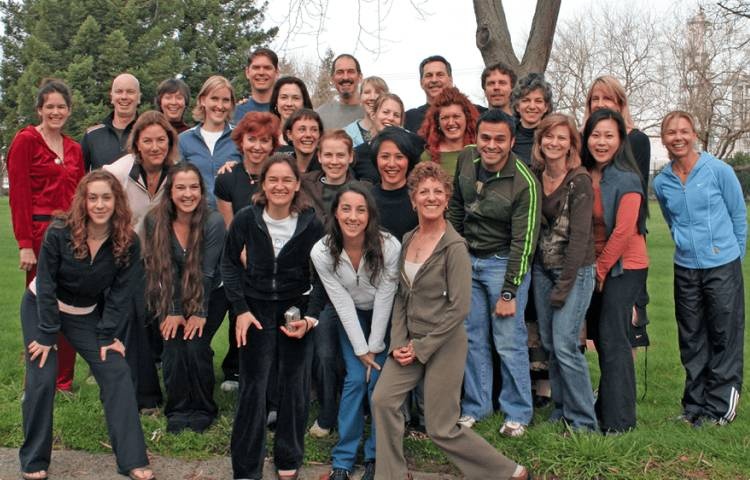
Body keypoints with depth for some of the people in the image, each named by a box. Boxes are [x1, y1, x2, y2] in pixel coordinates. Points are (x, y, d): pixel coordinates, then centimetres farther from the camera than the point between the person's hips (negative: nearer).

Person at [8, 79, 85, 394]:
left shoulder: (74, 149, 14)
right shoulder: (25, 140, -3)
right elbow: (18, 195, -9)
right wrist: (25, 244, -14)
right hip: (40, 233, -5)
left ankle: (64, 380, 18)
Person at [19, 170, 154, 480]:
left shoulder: (128, 243, -18)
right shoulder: (59, 233, -25)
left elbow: (119, 293, -10)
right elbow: (46, 286, -18)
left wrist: (107, 335, -12)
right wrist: (47, 335, -16)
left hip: (86, 314, 2)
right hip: (41, 308, -2)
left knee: (117, 372, -8)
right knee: (41, 379, -11)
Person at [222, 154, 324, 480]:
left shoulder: (312, 223, -10)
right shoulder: (246, 219, -10)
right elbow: (229, 264, 2)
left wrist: (310, 318, -10)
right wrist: (240, 309, -6)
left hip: (296, 309, 1)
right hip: (256, 308, 0)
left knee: (296, 388, 6)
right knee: (252, 387, 0)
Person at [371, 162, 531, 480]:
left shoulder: (454, 246, -15)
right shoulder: (408, 240, 5)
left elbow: (459, 307, -18)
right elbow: (401, 296, 9)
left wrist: (421, 348, -14)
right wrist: (399, 342, -3)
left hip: (444, 344, -6)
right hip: (410, 341, 6)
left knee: (441, 429, 0)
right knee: (383, 400, -7)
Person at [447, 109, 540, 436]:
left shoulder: (525, 183, -20)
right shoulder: (466, 160, -4)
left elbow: (523, 242, -19)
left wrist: (509, 293, -19)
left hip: (504, 263, -5)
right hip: (468, 260, 5)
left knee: (509, 341, -2)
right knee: (472, 337, 10)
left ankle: (518, 413, 15)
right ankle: (475, 406, 23)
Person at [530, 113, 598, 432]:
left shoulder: (579, 182, -12)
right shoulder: (535, 177, 5)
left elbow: (580, 235, -15)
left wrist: (564, 285, -17)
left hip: (575, 270, -6)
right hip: (542, 269, 6)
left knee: (565, 345, -10)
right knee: (549, 343, 9)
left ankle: (583, 420, 4)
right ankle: (561, 409, 23)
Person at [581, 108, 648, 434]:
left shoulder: (627, 180, -14)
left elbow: (623, 232, -17)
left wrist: (601, 269, -10)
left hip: (623, 267, -7)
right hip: (594, 267, 7)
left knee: (612, 340, -7)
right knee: (598, 336, 12)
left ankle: (618, 420, 1)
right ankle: (606, 407, 26)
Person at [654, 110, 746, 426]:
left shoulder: (719, 171, -8)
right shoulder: (661, 183, 2)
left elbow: (739, 216, 1)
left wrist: (733, 259, 7)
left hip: (723, 268, -4)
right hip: (685, 270, 4)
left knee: (725, 338, 2)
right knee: (692, 341, 11)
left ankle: (720, 406, 14)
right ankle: (695, 406, 23)